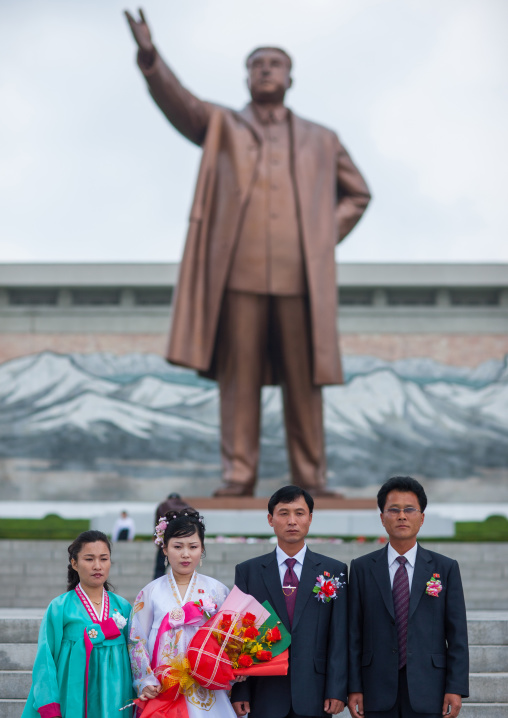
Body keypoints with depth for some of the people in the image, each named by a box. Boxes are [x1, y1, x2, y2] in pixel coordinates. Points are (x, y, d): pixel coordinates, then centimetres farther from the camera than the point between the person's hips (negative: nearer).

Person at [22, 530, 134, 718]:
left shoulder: (123, 606, 5)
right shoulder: (59, 607, -4)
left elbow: (133, 655, 9)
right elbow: (45, 660, -4)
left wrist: (135, 702, 3)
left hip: (113, 700, 3)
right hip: (74, 701, -3)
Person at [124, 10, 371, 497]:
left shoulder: (321, 141, 19)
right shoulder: (222, 127, 14)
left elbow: (357, 194, 27)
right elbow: (177, 102, -3)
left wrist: (327, 237, 10)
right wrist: (149, 57, -21)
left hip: (300, 277, 1)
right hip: (239, 274, -1)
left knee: (304, 381, 2)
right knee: (239, 379, -2)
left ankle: (310, 479, 8)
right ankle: (237, 476, 1)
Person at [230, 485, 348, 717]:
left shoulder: (334, 570, 6)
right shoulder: (247, 571, 7)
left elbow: (339, 636, 1)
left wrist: (337, 690, -6)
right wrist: (239, 691, -3)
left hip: (314, 698, 0)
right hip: (264, 697, 0)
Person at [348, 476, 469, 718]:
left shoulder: (446, 568, 5)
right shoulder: (362, 568, 6)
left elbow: (457, 634, 2)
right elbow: (353, 633, 4)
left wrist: (455, 688, -5)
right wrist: (354, 688, -2)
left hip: (427, 690, 0)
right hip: (378, 689, 1)